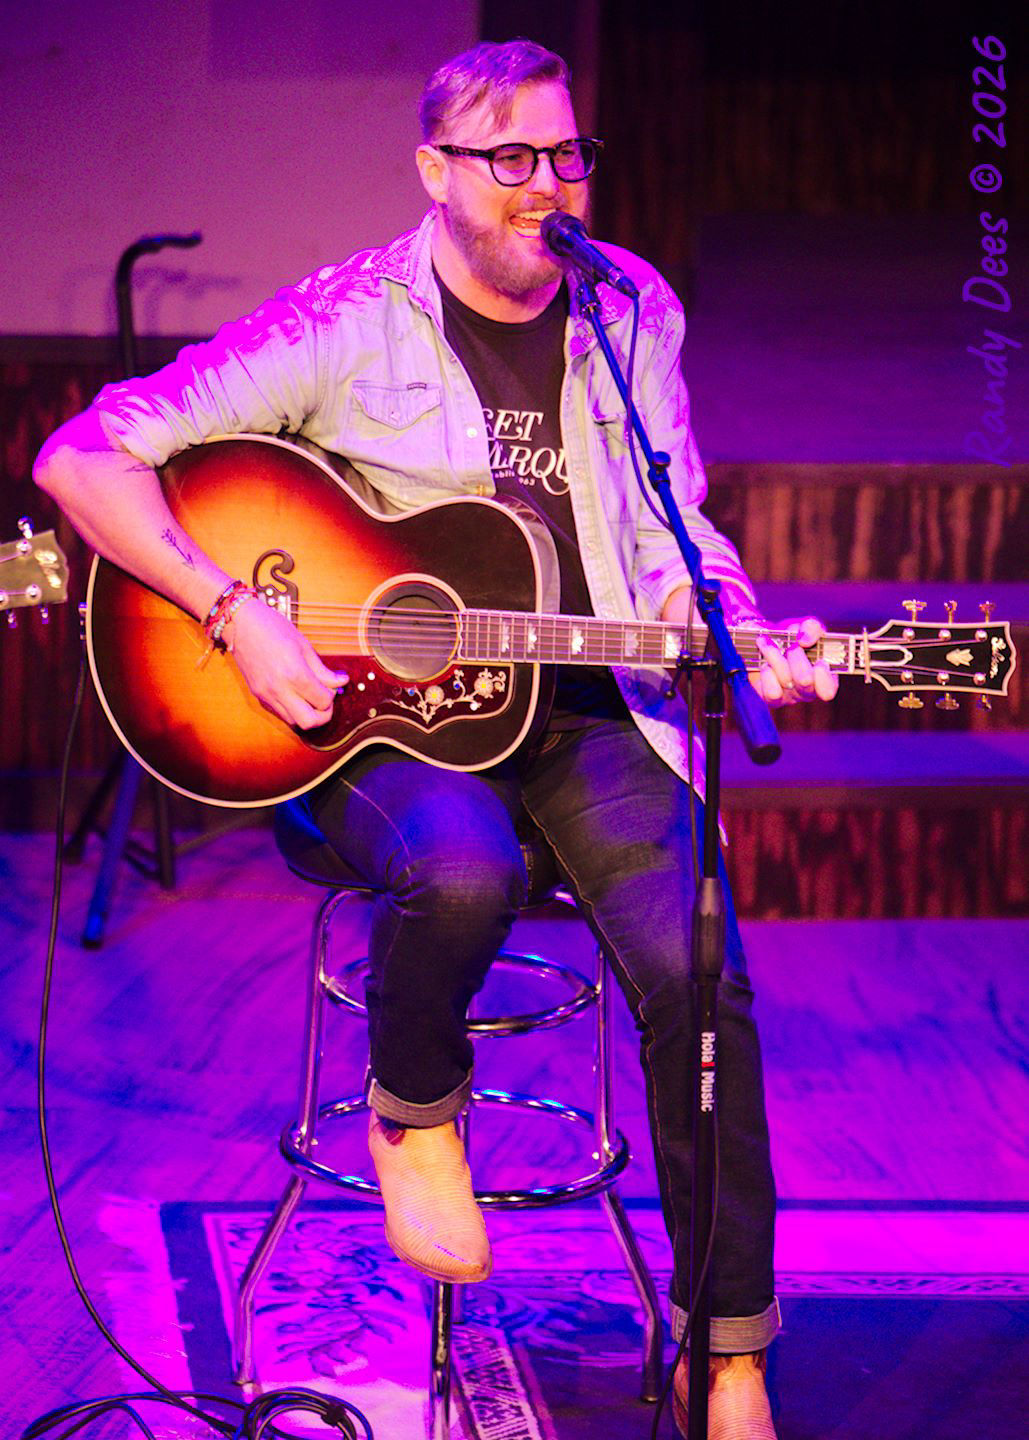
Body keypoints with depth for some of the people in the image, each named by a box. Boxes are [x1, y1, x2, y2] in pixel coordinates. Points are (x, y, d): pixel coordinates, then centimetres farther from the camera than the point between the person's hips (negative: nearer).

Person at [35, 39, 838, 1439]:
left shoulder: (636, 313, 8)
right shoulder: (348, 323, -6)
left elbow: (671, 540, 13)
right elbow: (85, 456, -8)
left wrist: (747, 643, -9)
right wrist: (237, 615, -19)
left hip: (587, 704, 4)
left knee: (697, 974, -18)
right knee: (464, 874, -37)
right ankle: (413, 1110, -1)